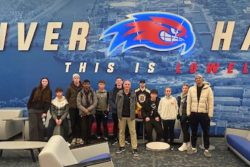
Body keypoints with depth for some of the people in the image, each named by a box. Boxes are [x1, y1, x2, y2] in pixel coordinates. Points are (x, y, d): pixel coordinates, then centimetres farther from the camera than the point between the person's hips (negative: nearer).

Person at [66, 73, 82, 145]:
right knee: (73, 123, 4)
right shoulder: (70, 88, 1)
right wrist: (69, 104, 1)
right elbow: (67, 97, 7)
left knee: (79, 123, 3)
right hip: (72, 108, 0)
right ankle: (73, 137, 12)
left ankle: (79, 137, 12)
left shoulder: (82, 87, 0)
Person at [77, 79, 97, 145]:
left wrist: (88, 109, -16)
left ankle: (88, 140, 18)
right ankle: (84, 141, 3)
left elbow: (95, 103, -5)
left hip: (91, 113, 1)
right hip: (83, 113, -1)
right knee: (84, 128, -5)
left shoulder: (93, 93, 2)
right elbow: (78, 104, -6)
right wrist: (84, 110, -18)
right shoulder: (80, 93, 1)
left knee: (89, 127, 5)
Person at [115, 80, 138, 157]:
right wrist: (119, 112, 6)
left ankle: (134, 149, 5)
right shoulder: (119, 94, -2)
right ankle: (122, 147, 26)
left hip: (131, 116, -1)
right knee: (121, 131, 11)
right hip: (122, 116, 1)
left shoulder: (133, 94, -2)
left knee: (133, 132, 0)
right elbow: (116, 104, 5)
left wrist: (133, 112, 2)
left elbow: (135, 104, 4)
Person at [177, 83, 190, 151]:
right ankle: (188, 143, 22)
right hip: (181, 116, 7)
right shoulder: (179, 97, 13)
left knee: (185, 130, -7)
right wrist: (178, 114, 13)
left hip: (186, 116, -7)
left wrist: (186, 115, -18)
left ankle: (185, 144, 0)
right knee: (184, 130, 12)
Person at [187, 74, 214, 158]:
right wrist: (188, 113, 0)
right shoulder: (191, 89, 4)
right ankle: (193, 148, 23)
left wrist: (210, 114, -8)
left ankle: (206, 150, 15)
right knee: (194, 132, 11)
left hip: (204, 114, -2)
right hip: (194, 113, 2)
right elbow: (189, 101, 5)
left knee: (206, 132, 5)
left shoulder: (208, 89, -3)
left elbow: (211, 102, -5)